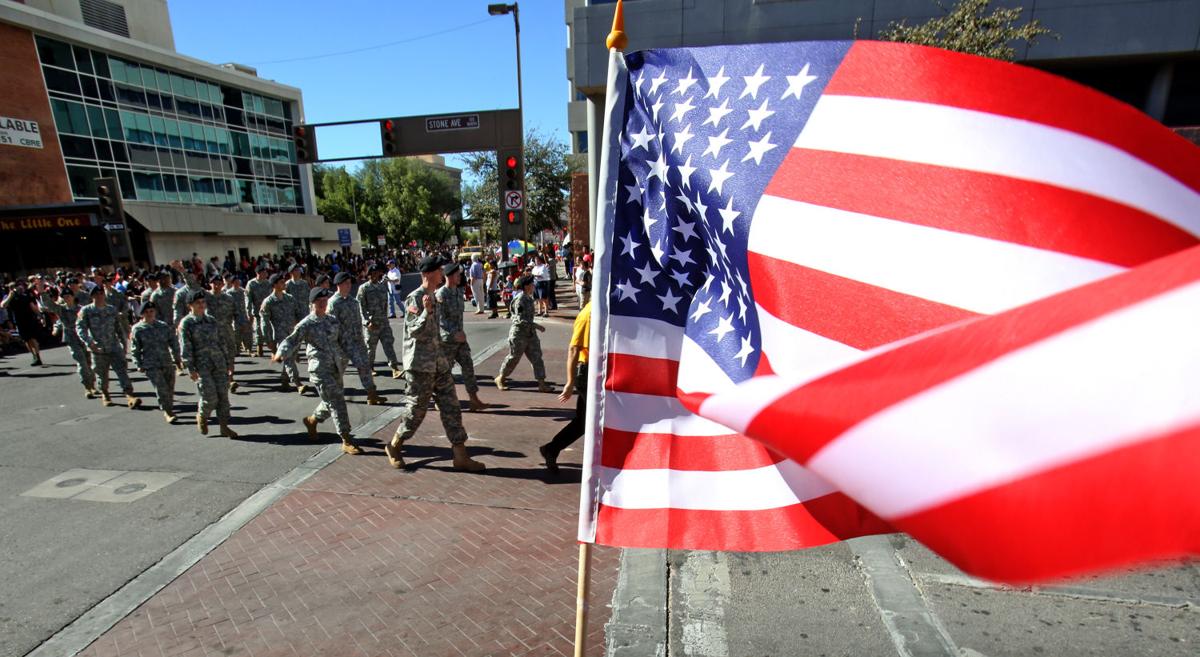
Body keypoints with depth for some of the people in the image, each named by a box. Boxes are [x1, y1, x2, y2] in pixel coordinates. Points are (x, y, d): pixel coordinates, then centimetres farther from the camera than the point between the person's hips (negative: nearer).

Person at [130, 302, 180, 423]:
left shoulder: (164, 326, 8)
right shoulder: (137, 329, 1)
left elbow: (173, 342, 15)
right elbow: (135, 349, 4)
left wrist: (177, 358, 13)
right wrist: (139, 365, 0)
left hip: (167, 363, 3)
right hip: (151, 365, -3)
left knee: (170, 387, 8)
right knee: (162, 389, -10)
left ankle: (168, 407, 27)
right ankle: (168, 412, -1)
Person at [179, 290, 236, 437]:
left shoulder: (211, 320, 14)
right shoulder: (185, 324, 0)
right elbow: (185, 348, -5)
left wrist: (228, 361, 17)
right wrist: (190, 368, -11)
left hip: (219, 363, 4)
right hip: (201, 366, -4)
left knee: (223, 395, 2)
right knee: (210, 397, -8)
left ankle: (224, 426, 11)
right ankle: (201, 416, 23)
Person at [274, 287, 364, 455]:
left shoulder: (332, 320, 12)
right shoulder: (306, 324, -6)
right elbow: (291, 341, -16)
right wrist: (280, 355, -31)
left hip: (336, 367, 7)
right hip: (319, 369, -7)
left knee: (331, 402, 19)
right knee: (337, 402, -9)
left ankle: (311, 420, 47)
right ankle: (346, 441, -3)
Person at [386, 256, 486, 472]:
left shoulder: (433, 296, 12)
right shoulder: (415, 298, -14)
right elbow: (414, 332, -22)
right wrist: (426, 312, -34)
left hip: (438, 362, 8)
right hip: (420, 364, -8)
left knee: (451, 408, 5)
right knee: (416, 410, 4)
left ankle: (460, 456, 10)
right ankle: (394, 446, 29)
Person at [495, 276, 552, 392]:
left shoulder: (528, 298, 7)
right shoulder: (520, 300, -20)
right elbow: (521, 319, -25)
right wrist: (537, 326, -25)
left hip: (530, 333, 8)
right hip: (519, 333, -8)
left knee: (537, 357, 3)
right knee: (513, 357, 6)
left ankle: (541, 384, 5)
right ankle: (500, 378, 27)